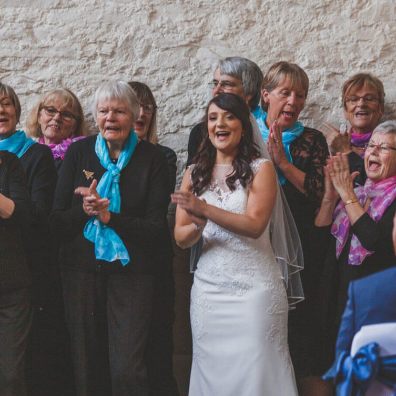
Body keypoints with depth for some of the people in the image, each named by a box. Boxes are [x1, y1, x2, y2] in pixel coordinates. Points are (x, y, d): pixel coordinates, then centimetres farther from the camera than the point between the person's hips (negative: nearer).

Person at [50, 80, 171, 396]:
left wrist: (109, 216, -17)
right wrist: (83, 210, -17)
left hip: (131, 272, -2)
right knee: (87, 365, 9)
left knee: (127, 370, -8)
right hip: (82, 271, 2)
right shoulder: (78, 153, 4)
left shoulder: (153, 159, -1)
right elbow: (58, 222, 2)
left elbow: (157, 227, -6)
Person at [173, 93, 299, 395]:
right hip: (208, 287, 4)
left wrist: (205, 209, -21)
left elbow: (255, 225, -13)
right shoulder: (194, 174, 10)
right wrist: (198, 226, -16)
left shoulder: (261, 168, -1)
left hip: (255, 287, -4)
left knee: (255, 369, -3)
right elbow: (181, 237, 6)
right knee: (212, 369, 7)